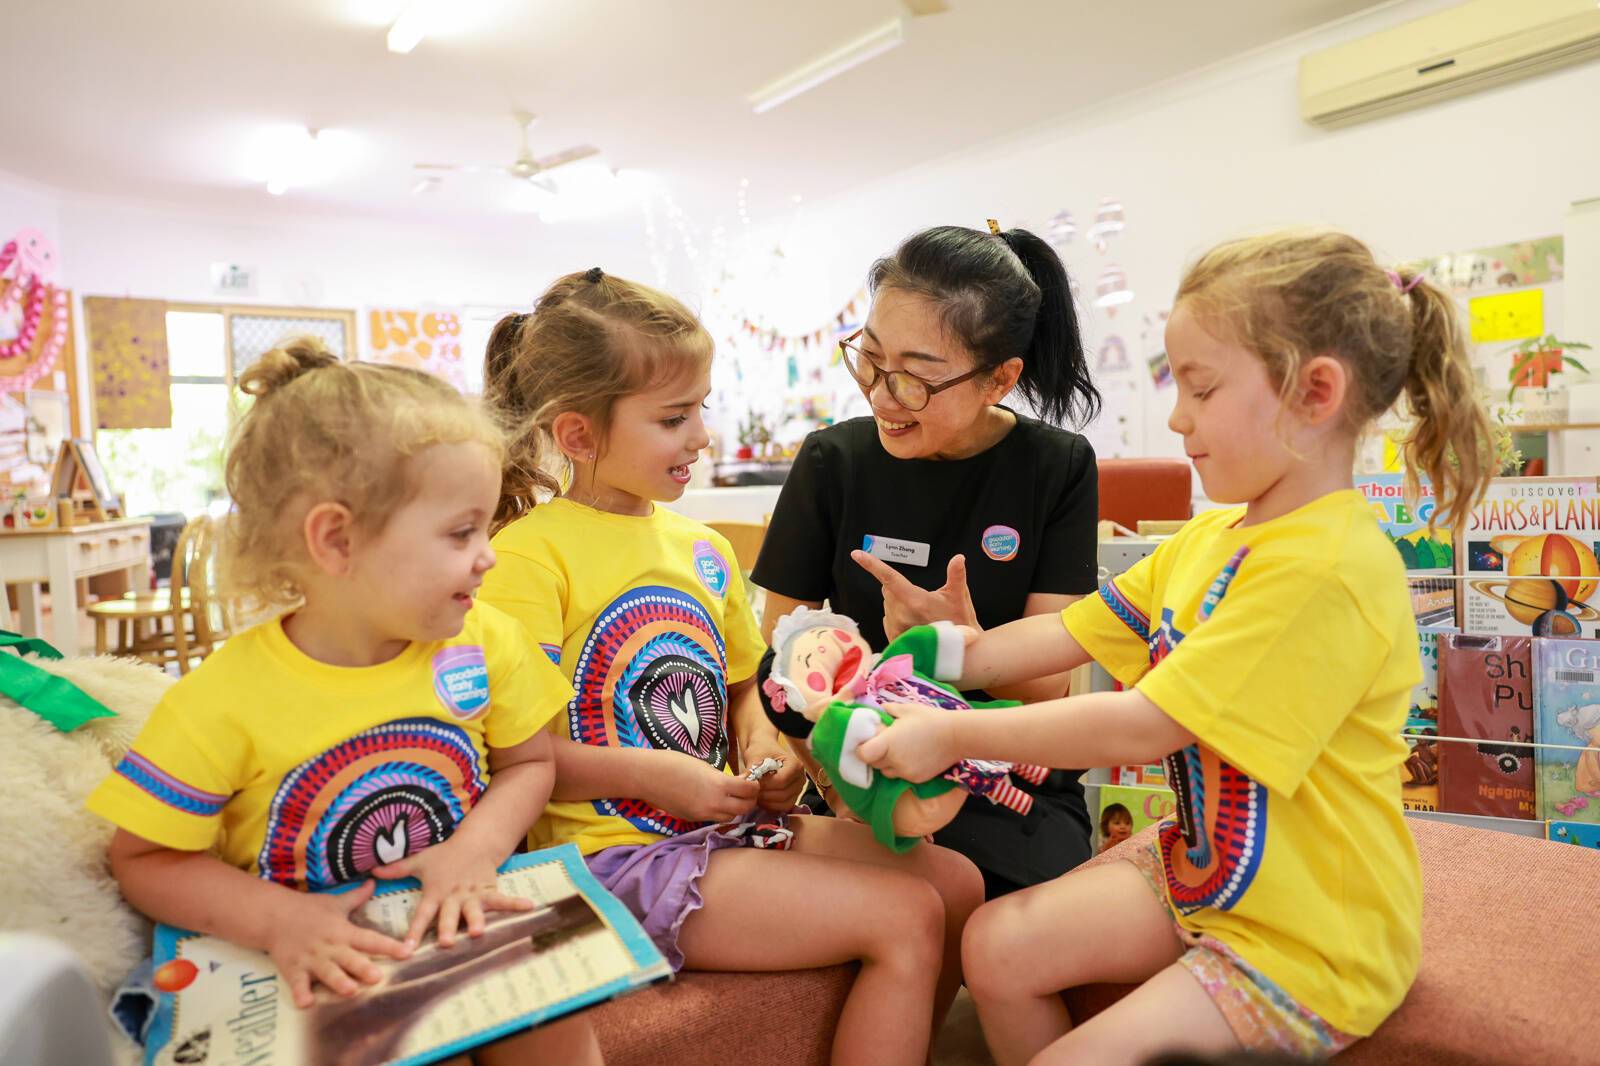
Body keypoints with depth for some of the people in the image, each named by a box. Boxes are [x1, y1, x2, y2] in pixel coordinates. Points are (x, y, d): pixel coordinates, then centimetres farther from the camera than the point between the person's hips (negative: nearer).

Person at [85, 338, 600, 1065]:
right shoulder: (223, 703, -17)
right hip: (313, 969, -1)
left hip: (460, 927, 2)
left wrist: (477, 847, -15)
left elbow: (528, 763, 4)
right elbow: (144, 858, -6)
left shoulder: (484, 643, -9)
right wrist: (275, 919, -21)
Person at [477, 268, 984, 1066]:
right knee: (906, 918, -16)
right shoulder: (527, 556, -13)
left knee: (956, 882, 2)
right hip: (619, 853, -7)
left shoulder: (702, 549, 10)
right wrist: (651, 775, -20)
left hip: (726, 822, 8)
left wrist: (764, 748, 1)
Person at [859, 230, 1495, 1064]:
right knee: (997, 944, 2)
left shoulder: (1329, 569, -28)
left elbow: (1140, 726, -29)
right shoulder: (1208, 537, 2)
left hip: (1309, 933, -8)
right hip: (1201, 866, 8)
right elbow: (1066, 636, 4)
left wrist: (954, 734, -22)